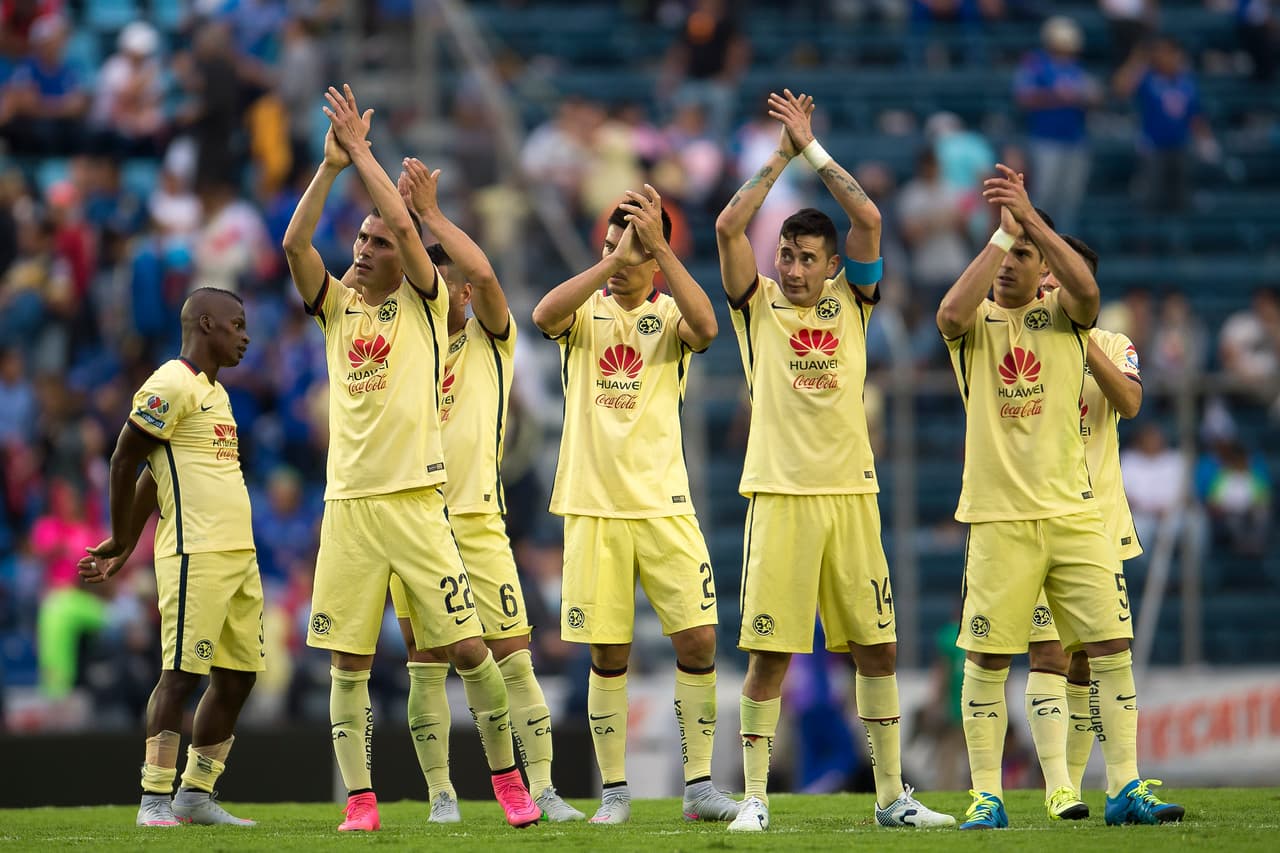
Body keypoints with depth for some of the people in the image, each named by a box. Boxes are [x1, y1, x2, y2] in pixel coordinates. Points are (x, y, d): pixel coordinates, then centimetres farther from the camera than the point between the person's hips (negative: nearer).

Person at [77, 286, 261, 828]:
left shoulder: (214, 392, 21)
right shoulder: (171, 386, -10)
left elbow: (152, 479, 23)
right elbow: (125, 461, -8)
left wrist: (125, 550, 20)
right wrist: (120, 542, 2)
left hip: (240, 555, 9)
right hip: (196, 553, -9)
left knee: (238, 675, 9)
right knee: (181, 672, -9)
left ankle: (196, 794, 15)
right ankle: (155, 798, -7)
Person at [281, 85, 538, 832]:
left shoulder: (425, 303, 3)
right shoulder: (337, 308, 12)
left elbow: (404, 223, -11)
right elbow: (294, 243, -3)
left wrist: (361, 151, -4)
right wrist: (331, 166, -7)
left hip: (415, 500, -3)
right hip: (348, 504, 3)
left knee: (468, 646, -4)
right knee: (349, 662, 0)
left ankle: (507, 775, 10)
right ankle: (361, 800, 4)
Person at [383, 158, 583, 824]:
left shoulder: (489, 340, 3)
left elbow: (485, 276, -13)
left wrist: (431, 212, -11)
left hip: (477, 520, -2)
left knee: (513, 659, -5)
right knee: (426, 664, 2)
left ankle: (541, 788, -3)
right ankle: (441, 794, 7)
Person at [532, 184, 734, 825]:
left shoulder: (669, 315, 5)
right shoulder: (585, 311, 6)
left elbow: (706, 327, -19)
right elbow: (544, 315, -17)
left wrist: (657, 246, -20)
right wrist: (611, 260, -20)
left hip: (662, 503, 0)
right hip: (593, 507, 0)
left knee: (698, 640, -6)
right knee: (607, 655, 2)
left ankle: (699, 785, 3)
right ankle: (614, 790, 11)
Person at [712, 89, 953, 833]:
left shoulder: (850, 301, 10)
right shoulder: (758, 305, 6)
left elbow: (868, 218, -1)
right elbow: (729, 227, -7)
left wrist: (812, 149, 3)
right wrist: (781, 157, -2)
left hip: (851, 493, 3)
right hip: (781, 495, -2)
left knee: (877, 645, 4)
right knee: (771, 652, -4)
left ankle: (891, 793, 12)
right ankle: (756, 796, 2)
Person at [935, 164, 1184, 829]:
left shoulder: (1062, 315, 7)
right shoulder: (976, 322, 4)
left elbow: (1087, 290, -17)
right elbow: (951, 314, -20)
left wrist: (1029, 217, -25)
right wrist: (999, 230, -21)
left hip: (1074, 511, 1)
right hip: (1000, 517, -1)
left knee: (1113, 648, -3)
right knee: (987, 660, -2)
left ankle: (1125, 788, 1)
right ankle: (986, 795, 4)